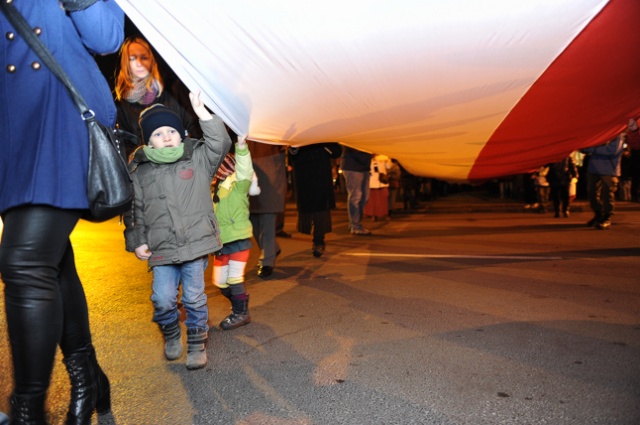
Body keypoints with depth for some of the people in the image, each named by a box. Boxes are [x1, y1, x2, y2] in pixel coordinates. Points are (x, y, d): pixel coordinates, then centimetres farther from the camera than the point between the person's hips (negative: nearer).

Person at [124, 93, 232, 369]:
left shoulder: (198, 159, 5)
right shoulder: (140, 172, 8)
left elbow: (220, 143, -10)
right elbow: (135, 210, 12)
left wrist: (200, 110, -13)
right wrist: (137, 242, 5)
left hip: (195, 244, -1)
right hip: (161, 250, 1)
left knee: (194, 299, 5)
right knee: (163, 300, -4)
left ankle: (197, 346, 25)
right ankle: (172, 336, 27)